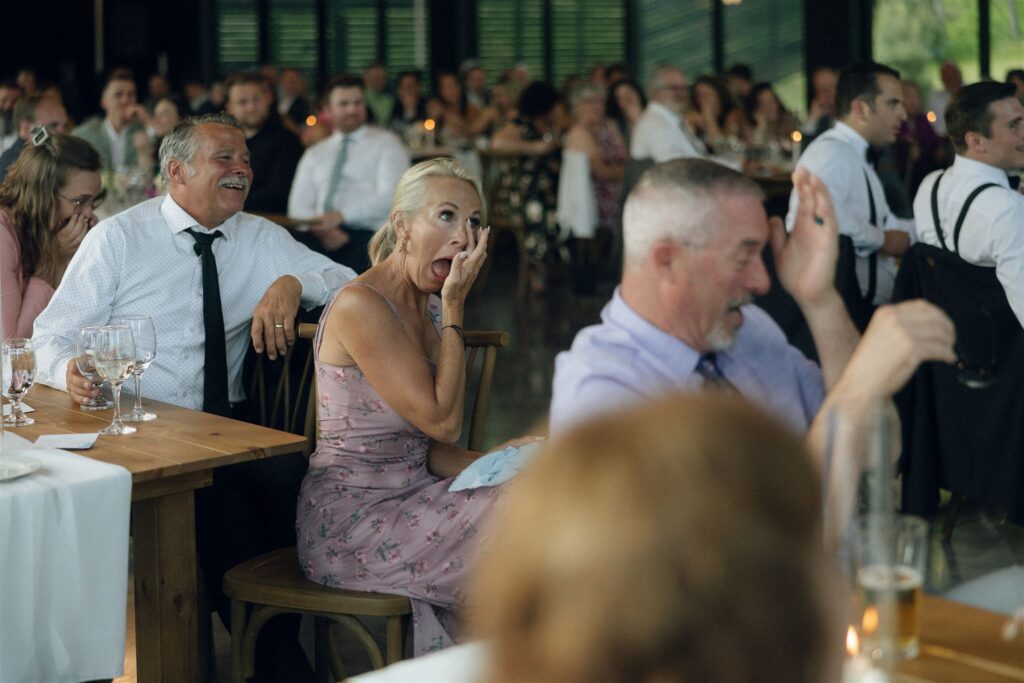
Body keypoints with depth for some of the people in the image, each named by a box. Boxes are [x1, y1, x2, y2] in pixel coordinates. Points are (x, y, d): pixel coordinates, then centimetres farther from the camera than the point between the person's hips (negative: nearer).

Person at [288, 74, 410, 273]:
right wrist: (321, 229, -8)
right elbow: (299, 206, 14)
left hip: (368, 233, -3)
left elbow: (390, 197, -3)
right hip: (321, 234, 3)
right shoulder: (314, 154, 24)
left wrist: (341, 215, -15)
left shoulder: (386, 143, 12)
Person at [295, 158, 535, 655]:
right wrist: (454, 309, -14)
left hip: (409, 494, 8)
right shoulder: (360, 305, -17)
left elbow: (429, 447, 9)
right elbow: (442, 420, -20)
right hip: (349, 520, -8)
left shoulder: (430, 308, 10)